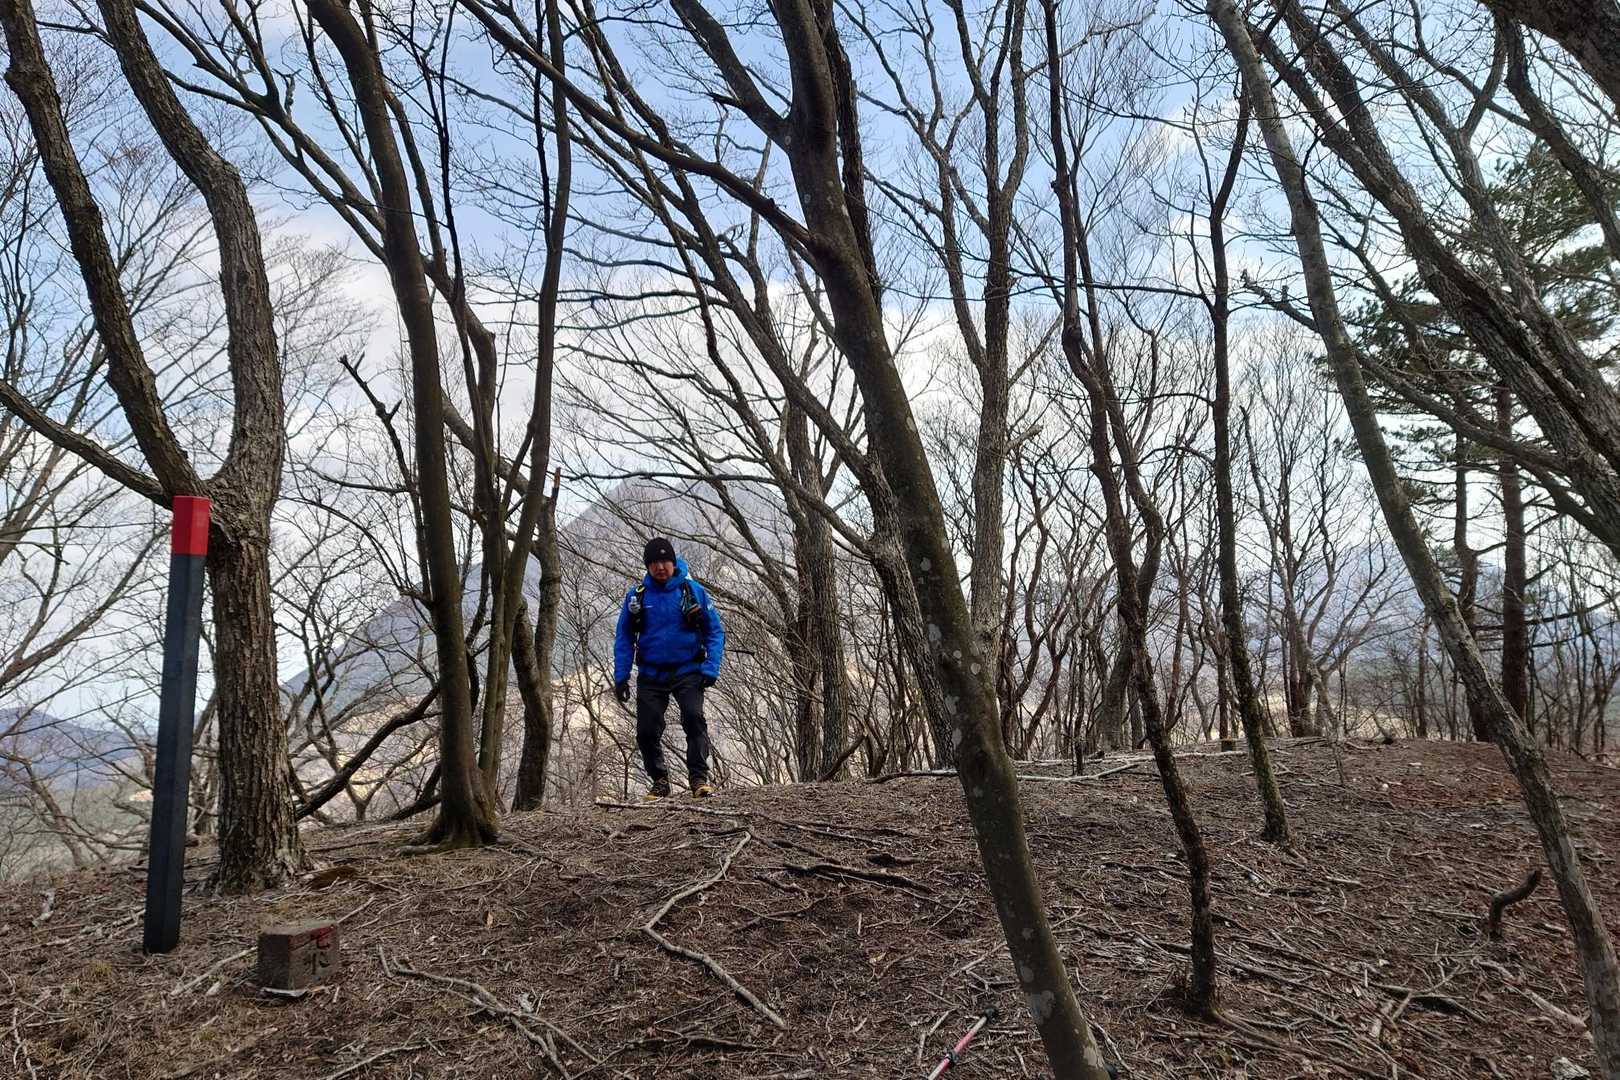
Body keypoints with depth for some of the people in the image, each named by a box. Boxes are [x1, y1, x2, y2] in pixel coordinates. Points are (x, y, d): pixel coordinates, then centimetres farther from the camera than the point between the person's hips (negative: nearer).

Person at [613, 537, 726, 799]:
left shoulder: (693, 591, -2)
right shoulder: (636, 596, 2)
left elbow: (715, 631, -1)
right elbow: (624, 638, 7)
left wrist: (710, 668, -12)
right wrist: (621, 676, -2)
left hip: (687, 671, -2)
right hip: (651, 675, 2)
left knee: (693, 718, -22)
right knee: (646, 730, 0)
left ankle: (699, 778, -16)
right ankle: (660, 782, 18)